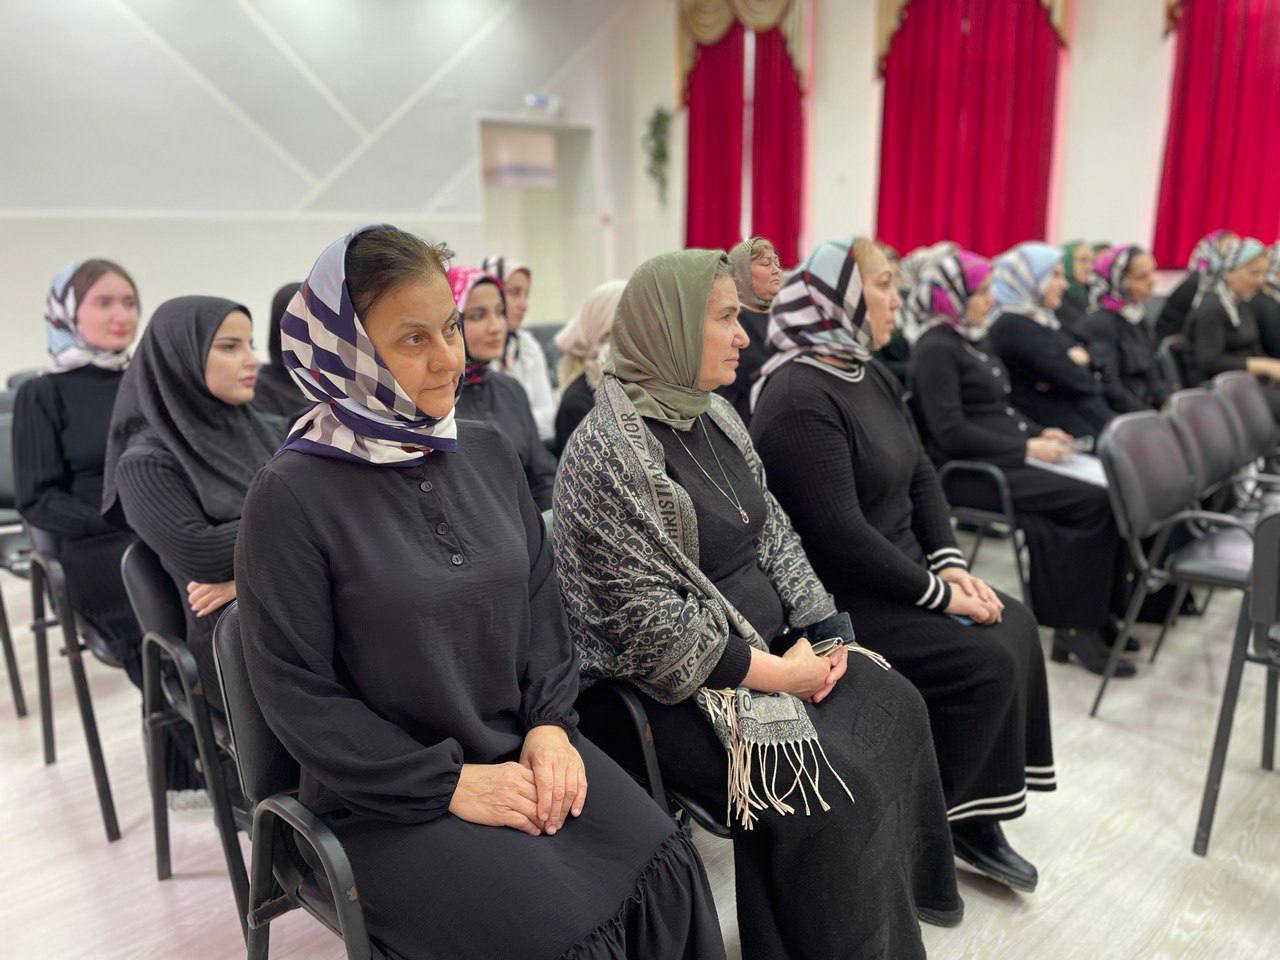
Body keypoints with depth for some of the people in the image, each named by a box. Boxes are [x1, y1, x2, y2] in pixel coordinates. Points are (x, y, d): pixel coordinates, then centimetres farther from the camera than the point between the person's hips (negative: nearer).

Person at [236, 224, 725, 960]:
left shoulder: (488, 451, 4)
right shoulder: (293, 495, -13)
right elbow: (297, 691, -11)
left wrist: (551, 724, -3)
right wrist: (448, 782, -14)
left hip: (520, 749, 5)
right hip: (390, 791, -4)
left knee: (668, 870, -13)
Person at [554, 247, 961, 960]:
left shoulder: (715, 417, 7)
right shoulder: (609, 453, -20)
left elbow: (775, 534, 11)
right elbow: (647, 618, -23)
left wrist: (816, 632, -3)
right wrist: (773, 673, -18)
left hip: (775, 644, 8)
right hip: (682, 686, -8)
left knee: (896, 707, -2)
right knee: (836, 785, -20)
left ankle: (913, 891, 20)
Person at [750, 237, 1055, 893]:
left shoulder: (873, 378, 11)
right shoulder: (800, 398, -20)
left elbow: (921, 476, 11)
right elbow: (840, 534, -24)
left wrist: (949, 564, -3)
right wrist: (938, 593, -17)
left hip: (895, 575, 10)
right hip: (836, 602, -9)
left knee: (1014, 625, 0)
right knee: (985, 662, -15)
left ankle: (975, 819, 10)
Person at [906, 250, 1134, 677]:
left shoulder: (970, 341, 19)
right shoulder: (936, 349, -10)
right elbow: (950, 431, -19)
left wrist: (1040, 433, 9)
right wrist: (1025, 448, -17)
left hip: (1006, 458, 9)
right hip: (967, 473, -9)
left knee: (1103, 497, -10)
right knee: (1095, 503, -20)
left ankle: (1089, 621, -5)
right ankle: (1077, 626, -10)